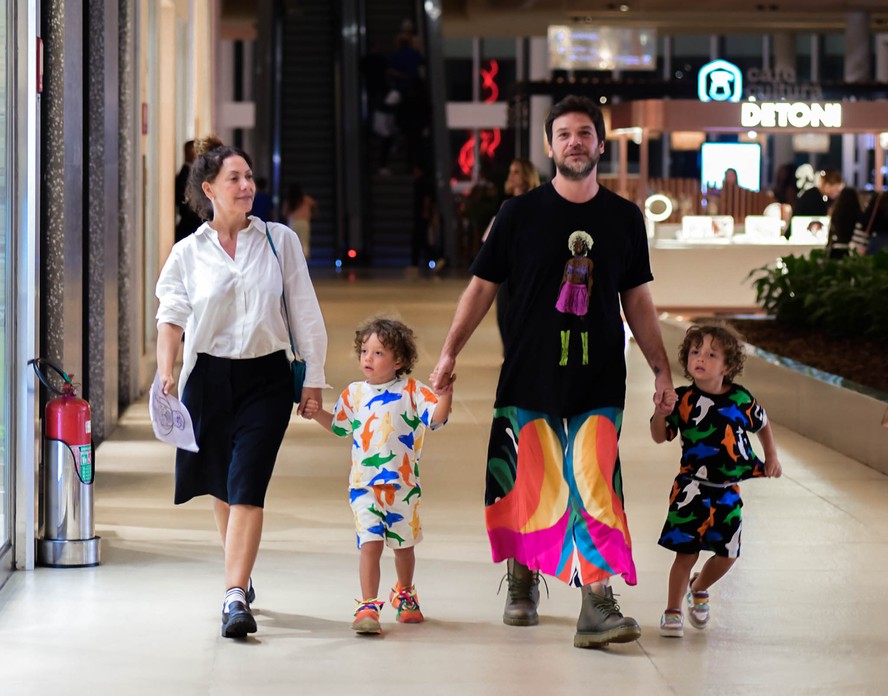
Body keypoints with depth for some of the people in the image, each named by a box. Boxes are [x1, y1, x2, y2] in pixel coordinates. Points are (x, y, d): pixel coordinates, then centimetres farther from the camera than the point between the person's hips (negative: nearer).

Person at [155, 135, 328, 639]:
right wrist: (166, 371, -23)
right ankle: (242, 576, 36)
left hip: (266, 376, -2)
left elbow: (305, 313, 5)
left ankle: (235, 598, -18)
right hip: (209, 376, 2)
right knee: (222, 487, 14)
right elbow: (172, 316, -5)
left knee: (246, 487, -13)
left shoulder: (280, 241, 2)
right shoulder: (188, 254, 2)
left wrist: (314, 377, 3)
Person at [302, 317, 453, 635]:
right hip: (364, 484, 0)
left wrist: (445, 395, -30)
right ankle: (368, 606, -11)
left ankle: (404, 594, 40)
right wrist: (317, 413, 5)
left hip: (403, 485, 0)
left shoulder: (411, 391, -4)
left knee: (403, 544, 17)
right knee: (371, 544, -12)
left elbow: (436, 418, -13)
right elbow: (339, 427, 20)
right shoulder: (354, 393, 5)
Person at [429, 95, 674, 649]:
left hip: (599, 379, 0)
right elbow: (483, 286, 7)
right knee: (526, 487, 5)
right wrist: (450, 352, 2)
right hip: (529, 375, 0)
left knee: (595, 488, -12)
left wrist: (661, 367, 9)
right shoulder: (520, 214, 3)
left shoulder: (625, 218, 8)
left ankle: (597, 606, -16)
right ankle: (522, 583, 27)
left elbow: (638, 301, 14)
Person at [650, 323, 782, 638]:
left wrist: (771, 457, 18)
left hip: (727, 491, 3)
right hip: (692, 490, -3)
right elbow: (660, 437, -6)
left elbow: (762, 423, 18)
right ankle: (672, 611, 11)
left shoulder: (740, 399, -2)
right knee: (686, 551, -5)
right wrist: (660, 414, -25)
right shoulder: (683, 399, -8)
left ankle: (698, 589, 39)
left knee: (727, 554, 9)